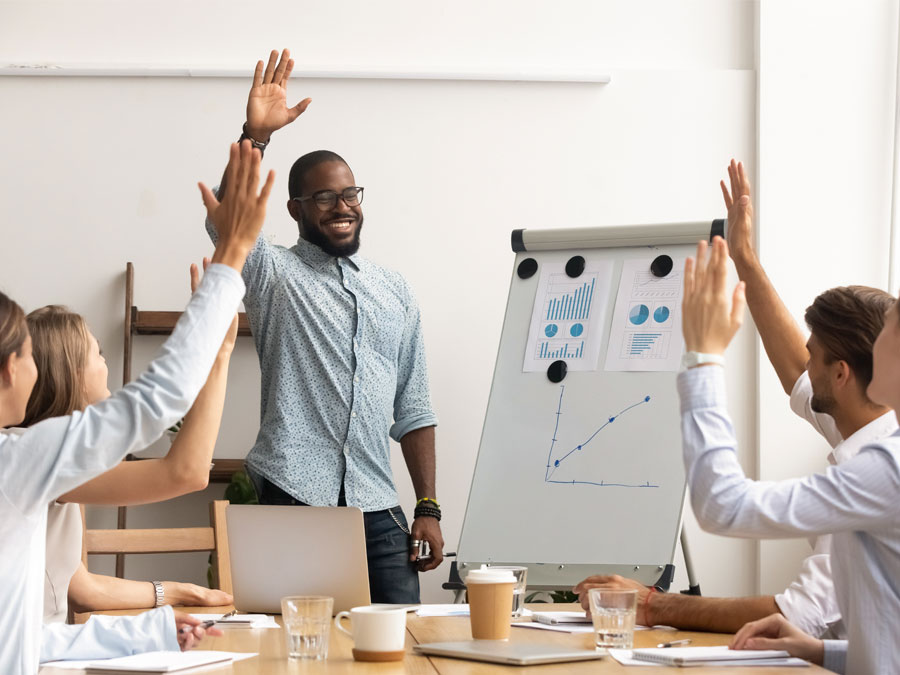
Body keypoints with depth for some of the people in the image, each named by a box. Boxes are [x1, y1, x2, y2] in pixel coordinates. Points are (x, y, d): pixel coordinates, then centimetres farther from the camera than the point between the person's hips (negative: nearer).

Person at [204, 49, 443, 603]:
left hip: (377, 514, 4)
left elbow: (413, 412, 17)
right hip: (292, 500, -4)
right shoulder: (275, 273, 6)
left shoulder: (395, 293, 17)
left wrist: (429, 508, 9)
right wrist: (256, 135, -29)